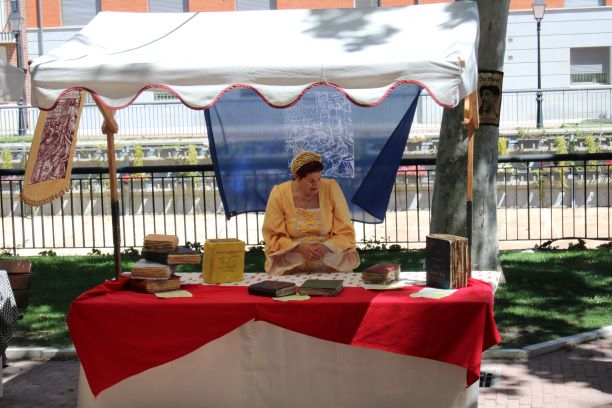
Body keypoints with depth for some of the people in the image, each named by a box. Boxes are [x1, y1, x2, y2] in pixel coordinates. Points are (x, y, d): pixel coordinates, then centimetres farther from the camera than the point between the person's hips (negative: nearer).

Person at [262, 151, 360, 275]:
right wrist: (299, 248, -22)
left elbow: (346, 233, -4)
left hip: (330, 258, 1)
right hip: (291, 260, 0)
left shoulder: (332, 189, -6)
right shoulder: (279, 194, -8)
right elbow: (273, 237, -4)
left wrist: (326, 247, -23)